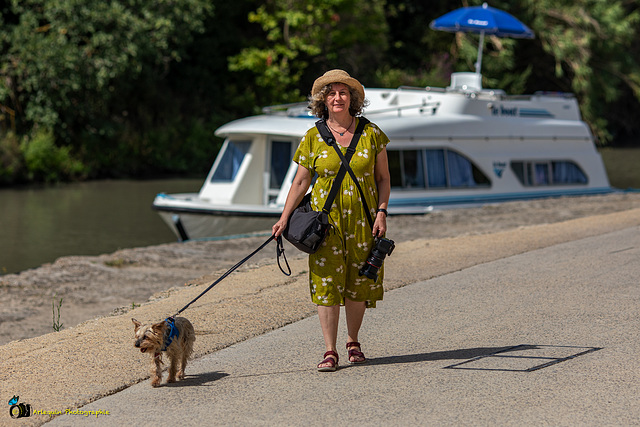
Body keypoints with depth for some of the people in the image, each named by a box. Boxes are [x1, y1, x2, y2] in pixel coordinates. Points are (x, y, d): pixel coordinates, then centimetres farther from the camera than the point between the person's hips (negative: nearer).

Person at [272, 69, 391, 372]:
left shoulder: (370, 133, 2)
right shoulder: (313, 137, 2)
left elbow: (383, 178, 6)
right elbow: (301, 182, 4)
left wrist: (381, 212, -5)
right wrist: (284, 219, -2)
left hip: (362, 219, 1)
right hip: (326, 219, -1)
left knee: (358, 282, 4)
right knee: (327, 282, -6)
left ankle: (353, 342, 22)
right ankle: (330, 352, -3)